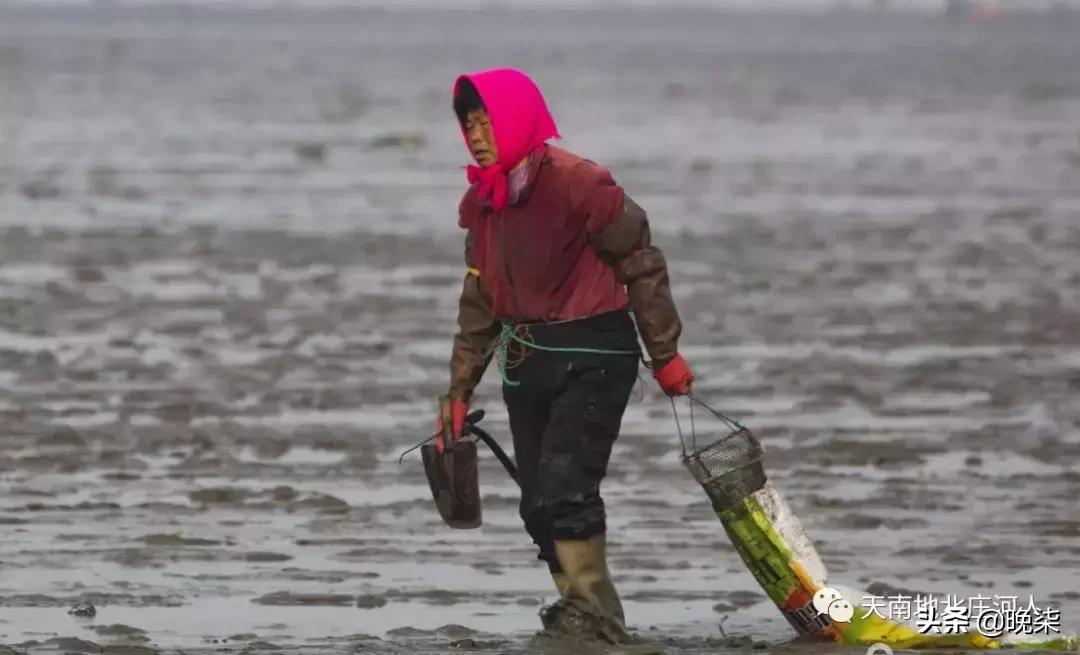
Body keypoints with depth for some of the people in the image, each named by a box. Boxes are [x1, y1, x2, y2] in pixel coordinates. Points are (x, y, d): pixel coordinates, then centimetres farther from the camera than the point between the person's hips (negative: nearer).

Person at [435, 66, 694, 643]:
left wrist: (665, 356, -7)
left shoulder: (577, 183, -15)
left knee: (566, 487, -20)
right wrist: (459, 391, 16)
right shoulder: (485, 204, 8)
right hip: (526, 359, 8)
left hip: (593, 357, -8)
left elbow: (641, 265, -10)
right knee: (539, 506, 6)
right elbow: (479, 304, 17)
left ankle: (590, 613, -17)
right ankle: (589, 617, 14)